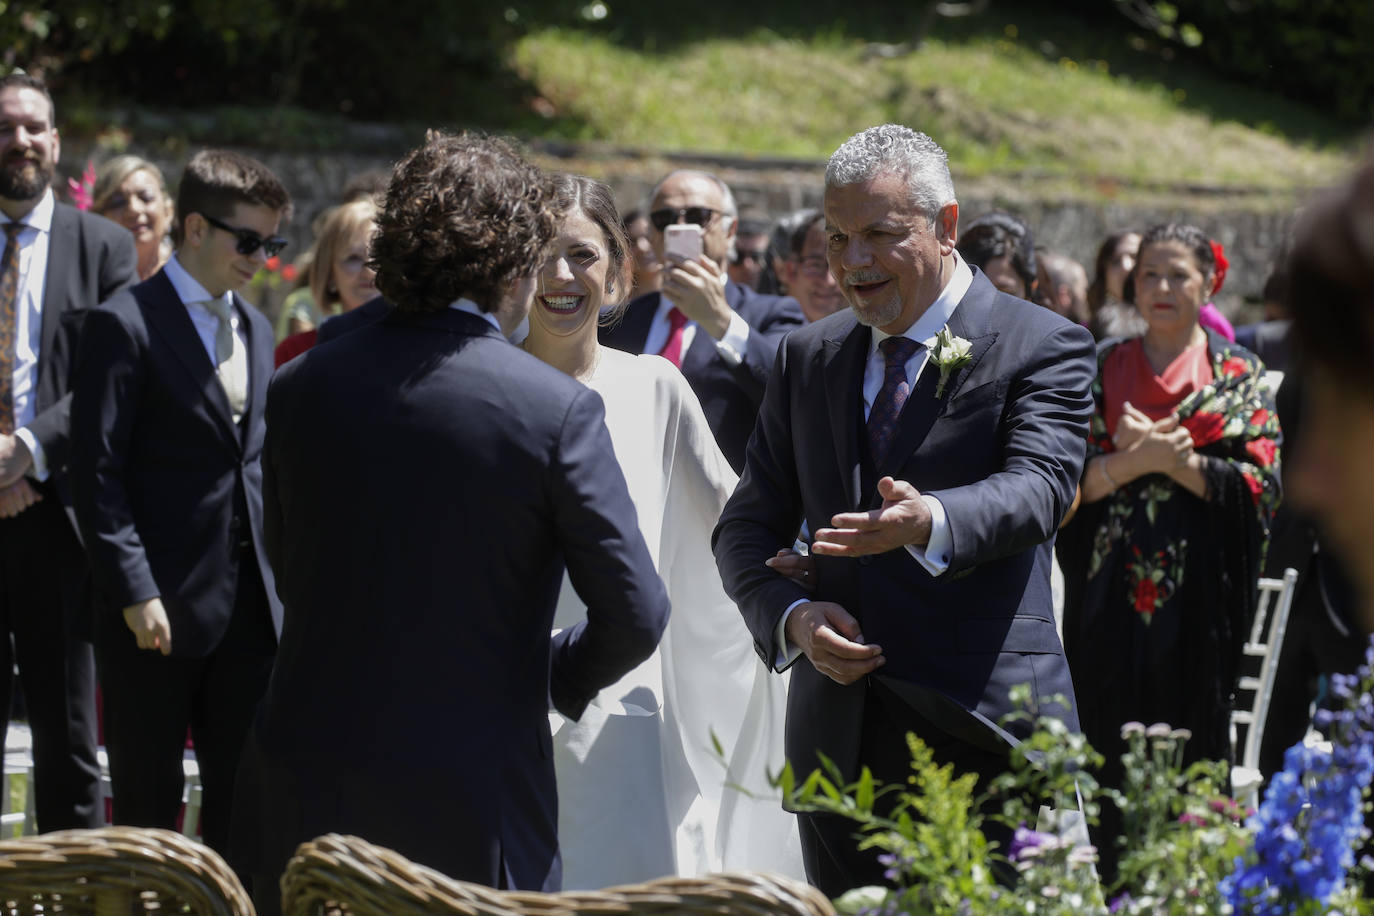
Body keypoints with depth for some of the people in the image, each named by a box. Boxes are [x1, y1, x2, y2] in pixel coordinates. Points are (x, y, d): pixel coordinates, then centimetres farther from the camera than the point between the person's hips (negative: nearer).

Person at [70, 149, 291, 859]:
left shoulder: (256, 330, 15)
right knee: (149, 800, 2)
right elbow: (97, 474, -12)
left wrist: (273, 577, 11)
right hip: (158, 607, -6)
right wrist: (133, 592, -17)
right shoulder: (124, 325, -7)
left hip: (249, 605, 6)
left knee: (244, 795, 8)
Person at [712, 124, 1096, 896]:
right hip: (838, 737, 5)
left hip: (982, 736, -5)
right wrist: (792, 615, -8)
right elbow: (749, 526, 14)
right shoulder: (809, 357, 15)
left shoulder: (1045, 347, 0)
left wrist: (931, 523, -39)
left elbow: (1039, 486, -17)